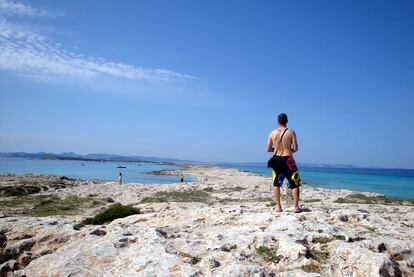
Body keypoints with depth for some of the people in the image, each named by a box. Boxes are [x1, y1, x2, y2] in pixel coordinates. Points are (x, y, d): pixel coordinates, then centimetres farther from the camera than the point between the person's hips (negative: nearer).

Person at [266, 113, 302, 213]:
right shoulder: (291, 132, -6)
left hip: (276, 160, 3)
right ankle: (296, 207, 7)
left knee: (276, 184, 15)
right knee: (295, 184, 9)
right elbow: (295, 148, -9)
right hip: (287, 160, -3)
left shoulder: (272, 133, 1)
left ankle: (278, 207, 15)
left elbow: (268, 149, 2)